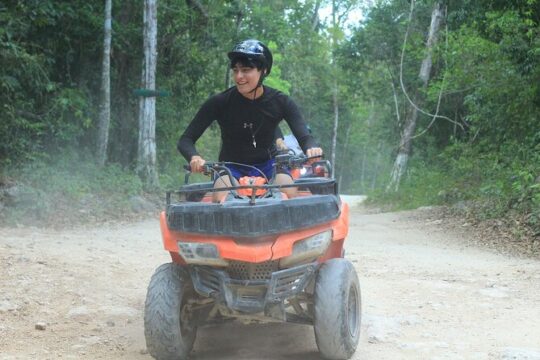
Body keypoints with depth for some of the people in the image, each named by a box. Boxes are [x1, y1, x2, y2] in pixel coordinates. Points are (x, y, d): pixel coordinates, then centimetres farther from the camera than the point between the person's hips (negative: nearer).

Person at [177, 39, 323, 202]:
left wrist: (311, 148, -41)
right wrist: (194, 157, -35)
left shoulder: (280, 102, -8)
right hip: (231, 168, -1)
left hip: (268, 165, 1)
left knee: (289, 191, -30)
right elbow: (185, 140, -11)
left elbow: (303, 135, -16)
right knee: (221, 197, -33)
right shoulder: (219, 103, -12)